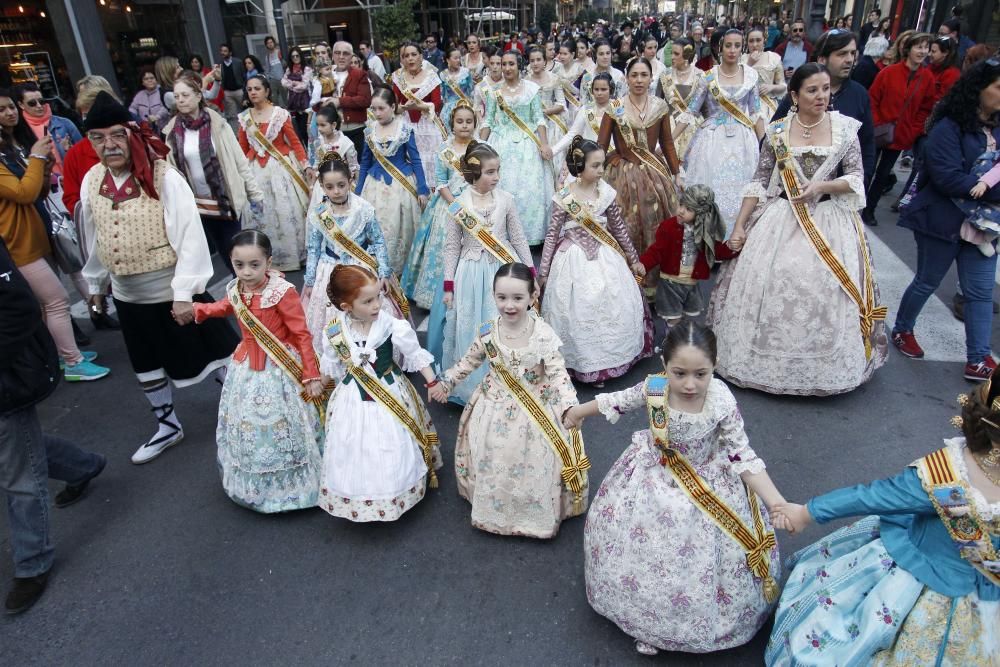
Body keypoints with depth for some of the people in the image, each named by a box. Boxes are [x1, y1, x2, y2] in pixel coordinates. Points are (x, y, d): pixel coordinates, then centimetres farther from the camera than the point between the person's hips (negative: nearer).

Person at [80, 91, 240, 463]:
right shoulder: (91, 181, -1)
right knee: (147, 362, 19)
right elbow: (94, 238, 11)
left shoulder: (164, 177, -18)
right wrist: (96, 282, 19)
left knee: (210, 352, 6)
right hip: (127, 294, 6)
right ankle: (168, 426, 39)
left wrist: (184, 292, -22)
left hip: (172, 289, -6)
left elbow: (189, 236, -20)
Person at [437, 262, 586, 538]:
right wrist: (445, 381, 7)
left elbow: (558, 373, -18)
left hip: (537, 410, -2)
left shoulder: (544, 334, -21)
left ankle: (537, 512, 36)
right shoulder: (486, 331, -12)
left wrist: (570, 405, -32)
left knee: (536, 465, 10)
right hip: (496, 409, 3)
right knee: (493, 464, 16)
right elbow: (470, 361, 6)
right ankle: (494, 511, 41)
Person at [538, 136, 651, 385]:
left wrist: (634, 259, 13)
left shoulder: (605, 192, -2)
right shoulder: (564, 198, -12)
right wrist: (543, 271, -6)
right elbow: (552, 234, -7)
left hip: (604, 256, 4)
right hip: (575, 259, -3)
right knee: (578, 310, 3)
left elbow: (620, 228, 7)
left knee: (612, 305, 6)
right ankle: (583, 362, 22)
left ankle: (607, 358, 26)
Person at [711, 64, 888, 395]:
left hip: (829, 222, 0)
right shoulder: (777, 131, -1)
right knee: (770, 289, 0)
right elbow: (759, 182, 1)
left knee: (826, 293, 1)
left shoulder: (845, 127, 0)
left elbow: (857, 178, -1)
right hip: (781, 221, 0)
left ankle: (824, 368, 20)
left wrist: (821, 185, -19)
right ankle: (770, 361, 19)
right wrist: (739, 225, -5)